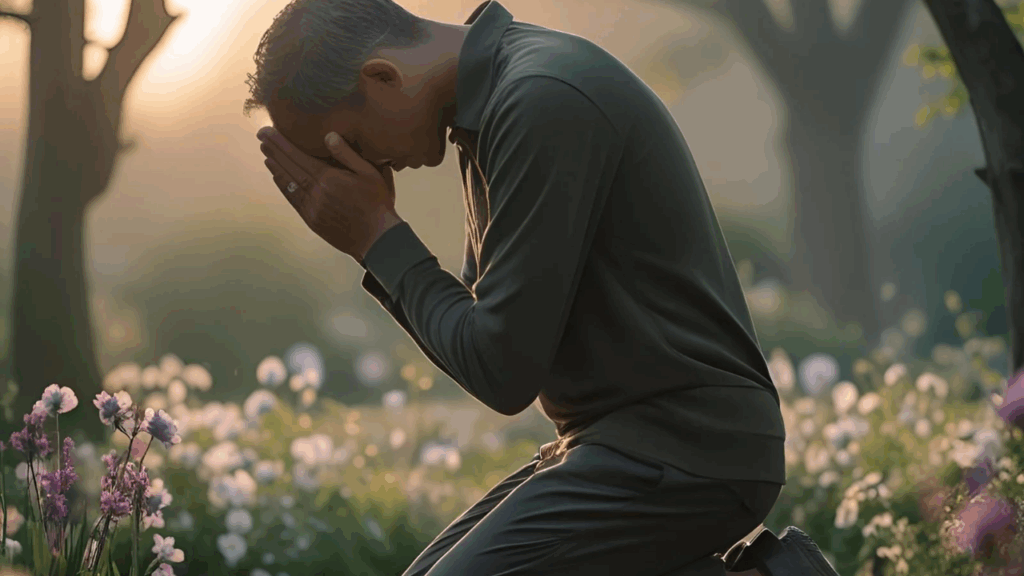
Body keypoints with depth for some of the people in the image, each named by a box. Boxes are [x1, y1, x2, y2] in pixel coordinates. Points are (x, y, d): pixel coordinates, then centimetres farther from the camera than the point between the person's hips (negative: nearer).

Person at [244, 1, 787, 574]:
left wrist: (378, 235, -7)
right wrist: (374, 242, 5)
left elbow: (504, 372, -18)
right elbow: (480, 333, 17)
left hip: (684, 454, -10)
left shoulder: (547, 102, -18)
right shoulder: (493, 101, 13)